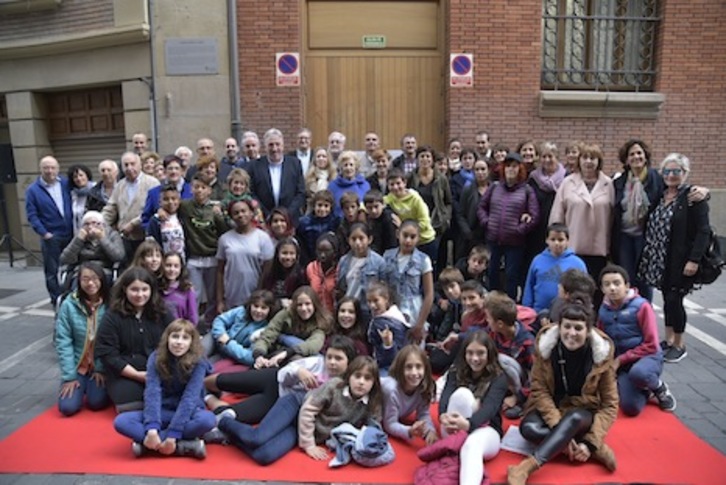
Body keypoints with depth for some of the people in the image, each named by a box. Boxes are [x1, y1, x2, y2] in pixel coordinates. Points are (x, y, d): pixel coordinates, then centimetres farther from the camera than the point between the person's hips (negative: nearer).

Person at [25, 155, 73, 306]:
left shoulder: (66, 184, 5)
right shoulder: (33, 190, -1)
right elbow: (32, 215, -4)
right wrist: (44, 233, -14)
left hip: (71, 234, 2)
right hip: (51, 236, -2)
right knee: (52, 271, 4)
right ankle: (57, 302, 14)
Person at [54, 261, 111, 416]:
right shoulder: (69, 305, -10)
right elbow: (63, 341, -9)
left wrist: (101, 369, -12)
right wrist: (69, 376, -11)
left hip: (101, 365, -1)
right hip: (77, 365, 1)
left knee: (96, 403, -16)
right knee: (67, 407, -11)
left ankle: (95, 386, 19)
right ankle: (81, 387, 22)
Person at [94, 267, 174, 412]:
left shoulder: (162, 313, 5)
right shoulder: (112, 317, -2)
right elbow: (108, 355, -6)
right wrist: (137, 375, -13)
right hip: (126, 375, -1)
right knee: (132, 407, -25)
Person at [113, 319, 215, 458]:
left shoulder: (198, 363, -16)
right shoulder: (156, 358, -9)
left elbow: (189, 398, -23)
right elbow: (152, 393, -19)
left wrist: (173, 435, -31)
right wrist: (152, 429, -32)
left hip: (187, 412, -3)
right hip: (163, 412, 3)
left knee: (207, 419, -36)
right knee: (121, 421, -23)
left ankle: (147, 443, -26)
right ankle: (186, 445, -30)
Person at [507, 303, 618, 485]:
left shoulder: (602, 354, -15)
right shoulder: (545, 346, -15)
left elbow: (610, 405, -10)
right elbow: (539, 391, -13)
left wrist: (591, 442, -22)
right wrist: (560, 428, -26)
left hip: (583, 415, -1)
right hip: (550, 408, 1)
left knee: (574, 418, -38)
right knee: (529, 428, -32)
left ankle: (528, 466, -45)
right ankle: (597, 450, -24)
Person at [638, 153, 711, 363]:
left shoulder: (694, 197, -8)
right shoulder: (659, 195, 10)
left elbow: (703, 231, -12)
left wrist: (694, 259, -18)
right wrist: (648, 255, 8)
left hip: (680, 261, -6)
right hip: (660, 259, 6)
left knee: (674, 300, -4)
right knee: (667, 299, 13)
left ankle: (679, 345, 12)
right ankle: (669, 340, 26)